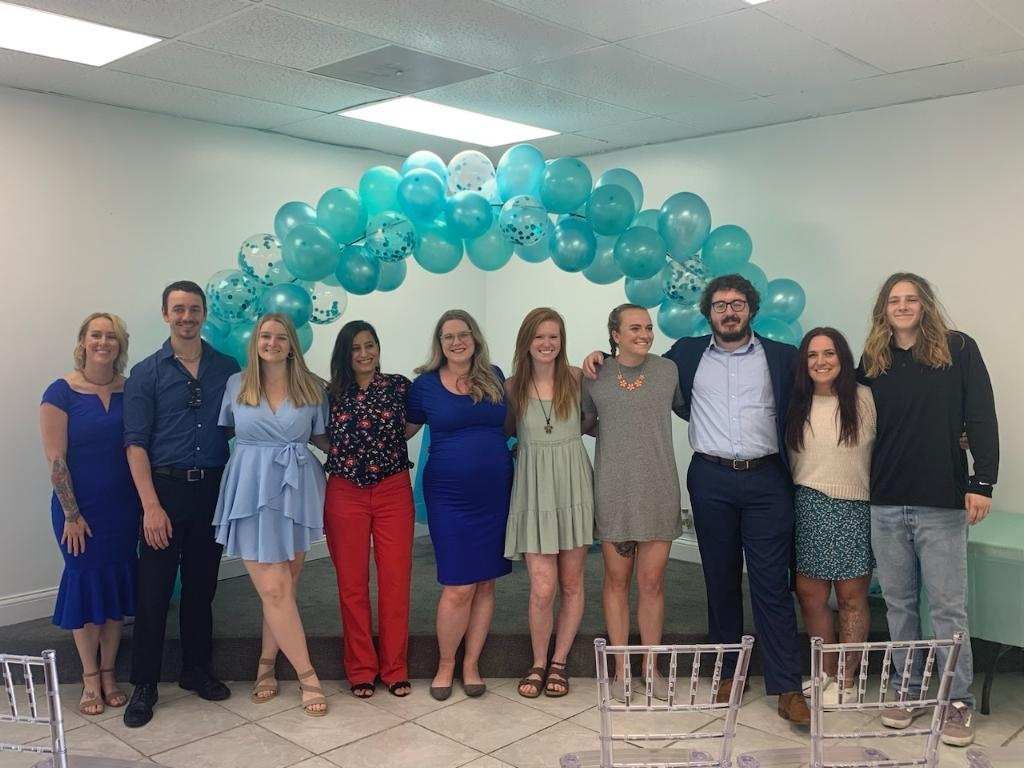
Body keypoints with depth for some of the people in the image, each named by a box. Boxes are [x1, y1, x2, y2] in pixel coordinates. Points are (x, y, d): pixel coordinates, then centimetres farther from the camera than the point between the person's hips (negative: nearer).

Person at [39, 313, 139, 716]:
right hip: (79, 507, -3)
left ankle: (108, 674, 24)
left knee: (117, 584, 9)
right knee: (85, 581, 5)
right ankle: (90, 678, 21)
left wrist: (145, 503, -1)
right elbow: (55, 458, -11)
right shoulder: (62, 392, -9)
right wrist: (72, 514, -12)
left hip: (123, 507, 3)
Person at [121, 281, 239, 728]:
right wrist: (151, 506, -14)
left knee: (201, 586, 13)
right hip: (165, 489, -2)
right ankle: (144, 685, 14)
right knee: (153, 590, 1)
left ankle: (196, 669, 28)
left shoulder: (227, 369, 6)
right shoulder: (146, 373, -1)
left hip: (213, 490, 2)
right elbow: (136, 443, -6)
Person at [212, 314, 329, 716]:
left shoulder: (312, 387, 4)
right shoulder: (236, 385, 4)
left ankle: (266, 665, 26)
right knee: (274, 589, -4)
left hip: (297, 491, 1)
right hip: (251, 493, -1)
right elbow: (224, 430, 14)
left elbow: (321, 437, 12)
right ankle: (307, 675, 8)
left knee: (281, 587, 7)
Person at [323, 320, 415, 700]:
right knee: (352, 583, 5)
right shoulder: (331, 394, 4)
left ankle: (395, 668, 15)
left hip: (393, 491, 0)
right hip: (345, 494, 1)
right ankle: (361, 669, 18)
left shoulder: (399, 386, 2)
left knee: (395, 581, 2)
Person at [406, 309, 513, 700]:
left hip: (495, 492, 3)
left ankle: (471, 664, 23)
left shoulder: (494, 377, 6)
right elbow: (404, 431, 12)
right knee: (459, 587, -5)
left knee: (486, 583, 8)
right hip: (449, 495, -3)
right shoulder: (425, 384, 0)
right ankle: (445, 665, 17)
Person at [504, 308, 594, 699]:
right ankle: (538, 663, 17)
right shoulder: (513, 386, 2)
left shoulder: (577, 378, 0)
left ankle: (558, 662, 25)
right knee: (542, 587, -5)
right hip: (534, 489, -1)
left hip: (573, 486, 1)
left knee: (571, 584, 8)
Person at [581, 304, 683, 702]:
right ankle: (621, 669, 19)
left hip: (658, 491, 0)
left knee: (652, 582, 5)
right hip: (614, 490, 0)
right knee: (617, 580, 7)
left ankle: (652, 668, 19)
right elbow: (582, 423, 16)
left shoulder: (668, 371, 1)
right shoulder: (596, 377, 0)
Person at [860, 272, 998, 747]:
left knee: (947, 606, 2)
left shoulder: (959, 349, 1)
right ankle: (907, 690, 22)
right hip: (885, 504, 4)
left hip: (941, 503, -3)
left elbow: (981, 417, -3)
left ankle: (959, 701, 13)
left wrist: (982, 481, -10)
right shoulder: (872, 361, 9)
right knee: (898, 603, 10)